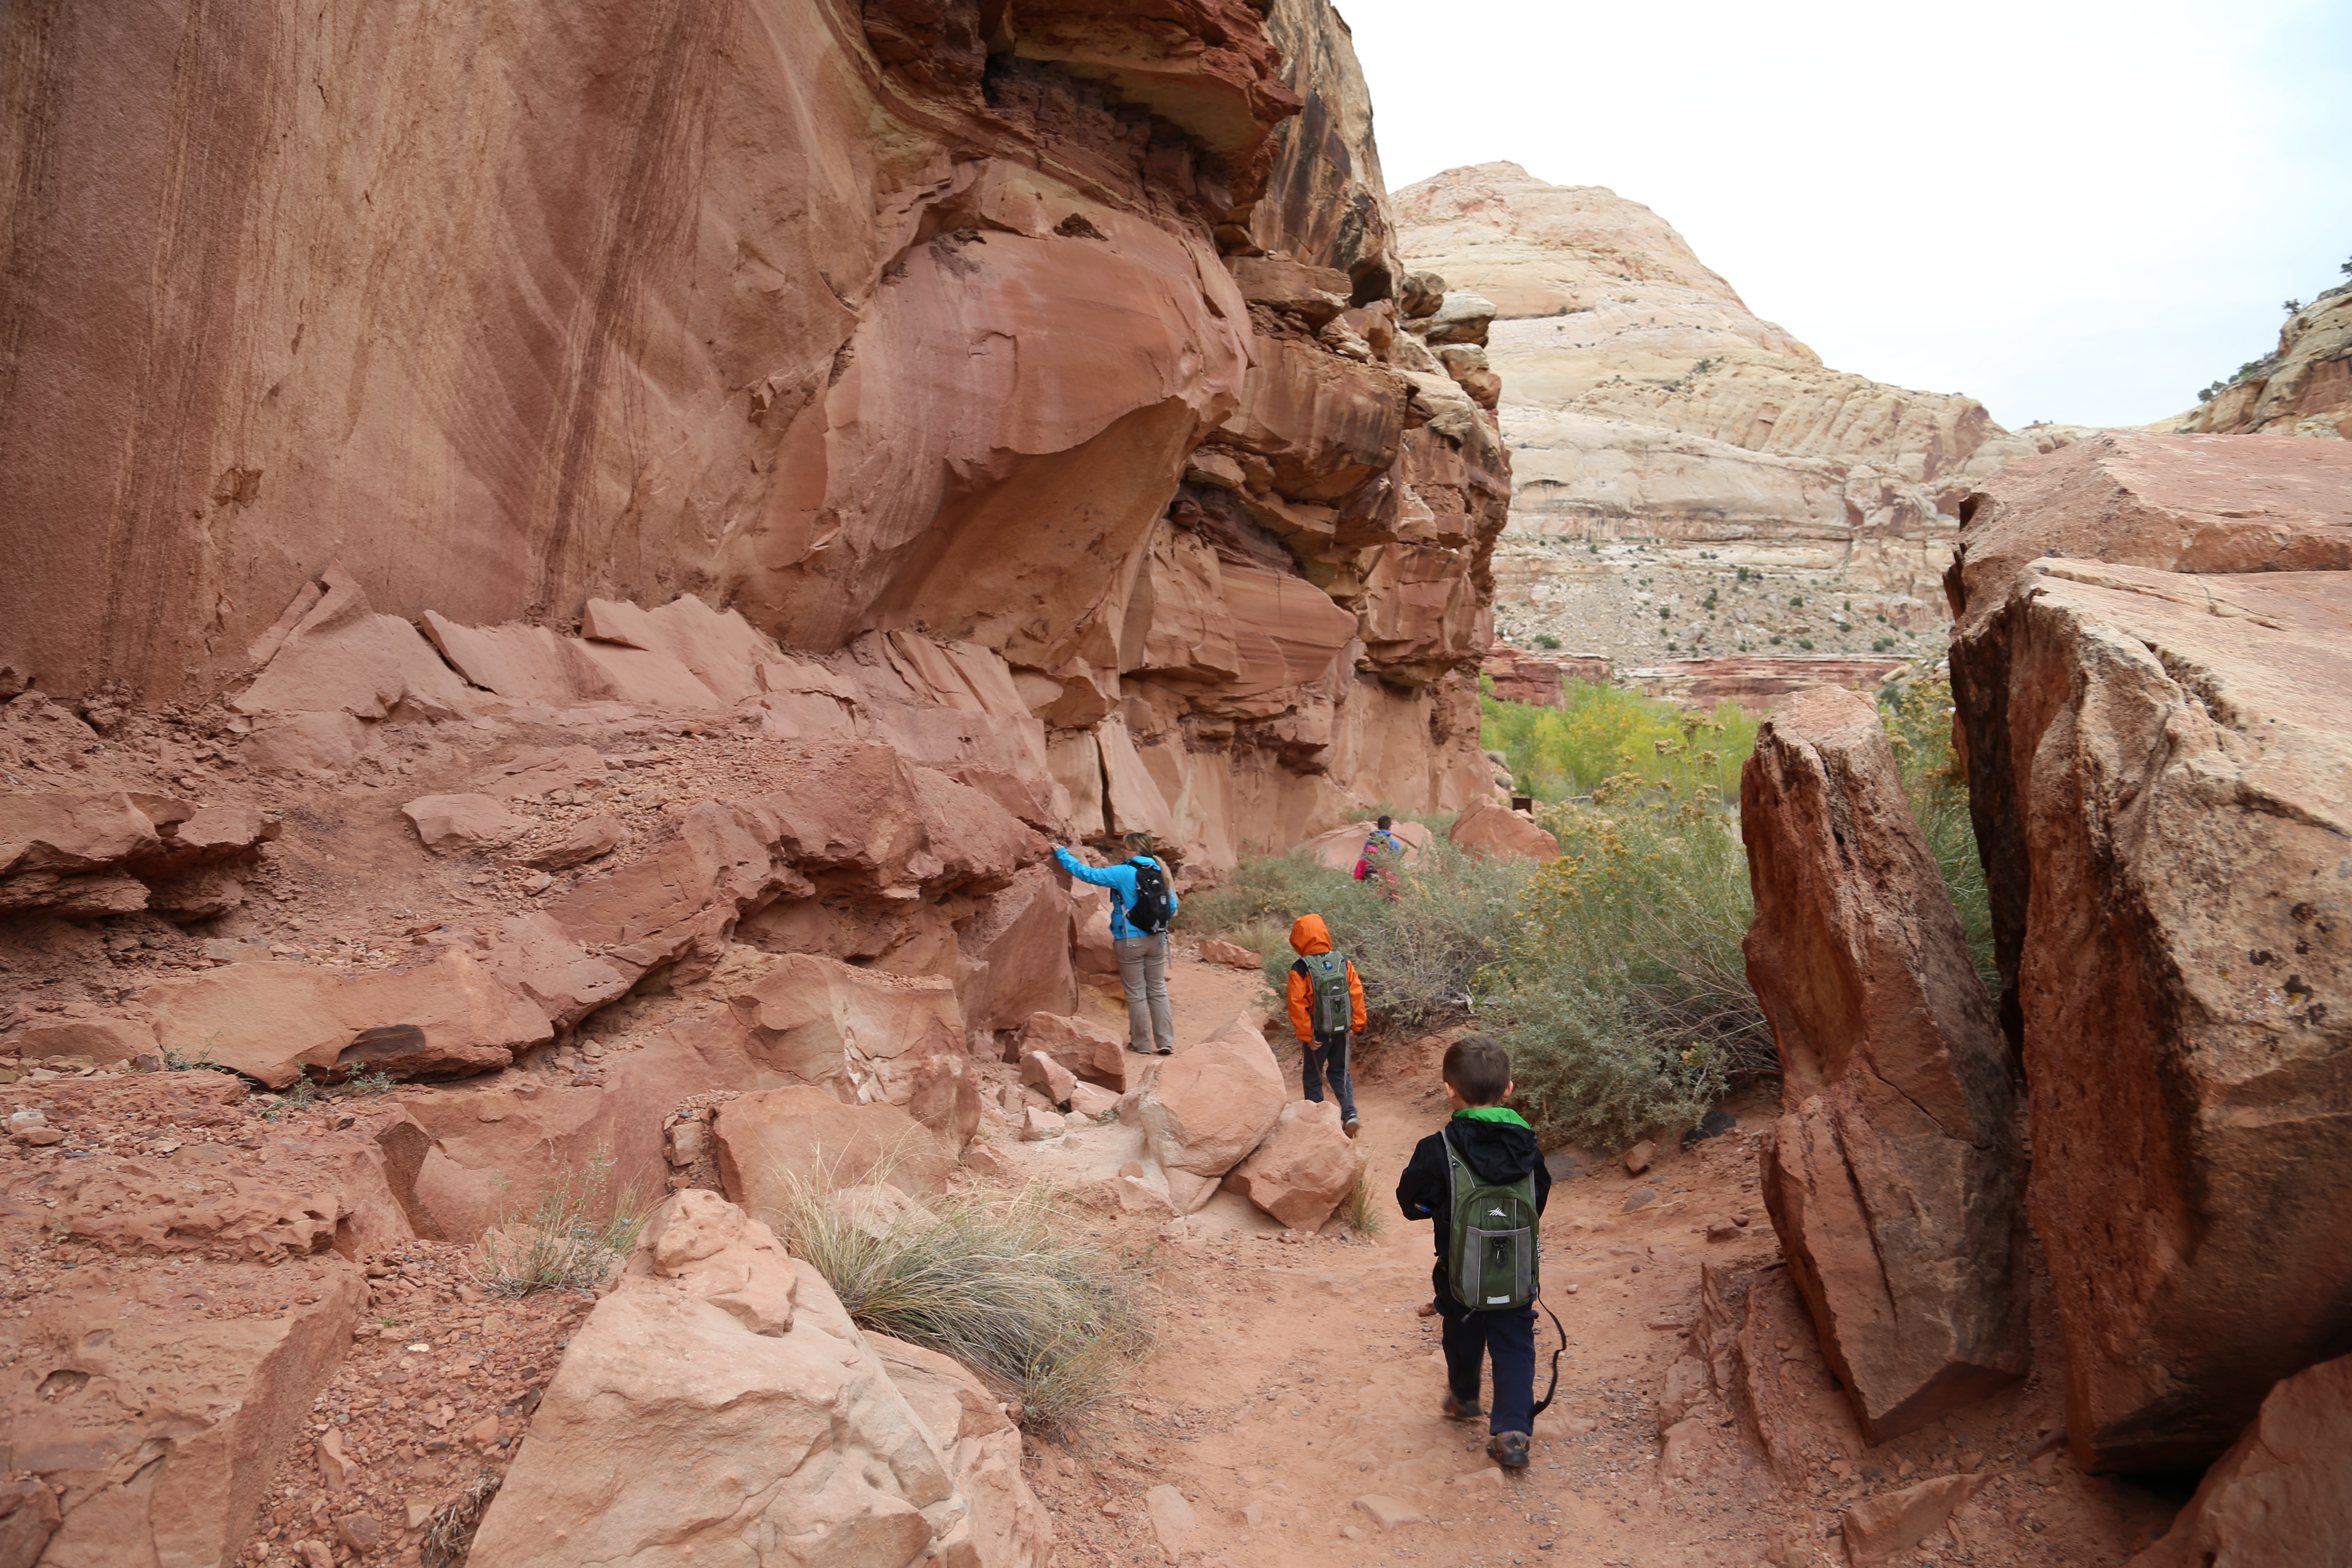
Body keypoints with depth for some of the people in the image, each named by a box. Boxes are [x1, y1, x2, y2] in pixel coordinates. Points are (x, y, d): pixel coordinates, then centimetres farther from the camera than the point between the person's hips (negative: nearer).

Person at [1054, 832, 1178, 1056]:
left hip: (1130, 941, -5)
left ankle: (1142, 1043, 13)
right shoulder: (1160, 873, 3)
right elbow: (1172, 908, 7)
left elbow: (1087, 874, -11)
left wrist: (1062, 854, -1)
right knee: (1158, 991, 12)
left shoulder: (1123, 873, -13)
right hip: (1157, 941, 5)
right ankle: (1166, 1042, 11)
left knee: (1136, 994, 6)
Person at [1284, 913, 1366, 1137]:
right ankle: (1350, 1115, 6)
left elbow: (1298, 1005, -17)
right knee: (1341, 1073, 19)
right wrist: (1356, 1024, 6)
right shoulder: (1343, 962, -5)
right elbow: (1357, 994, -3)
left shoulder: (1300, 970, -17)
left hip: (1318, 1034, -4)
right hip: (1342, 1031, 4)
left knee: (1313, 1077, 13)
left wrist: (1306, 1036, -9)